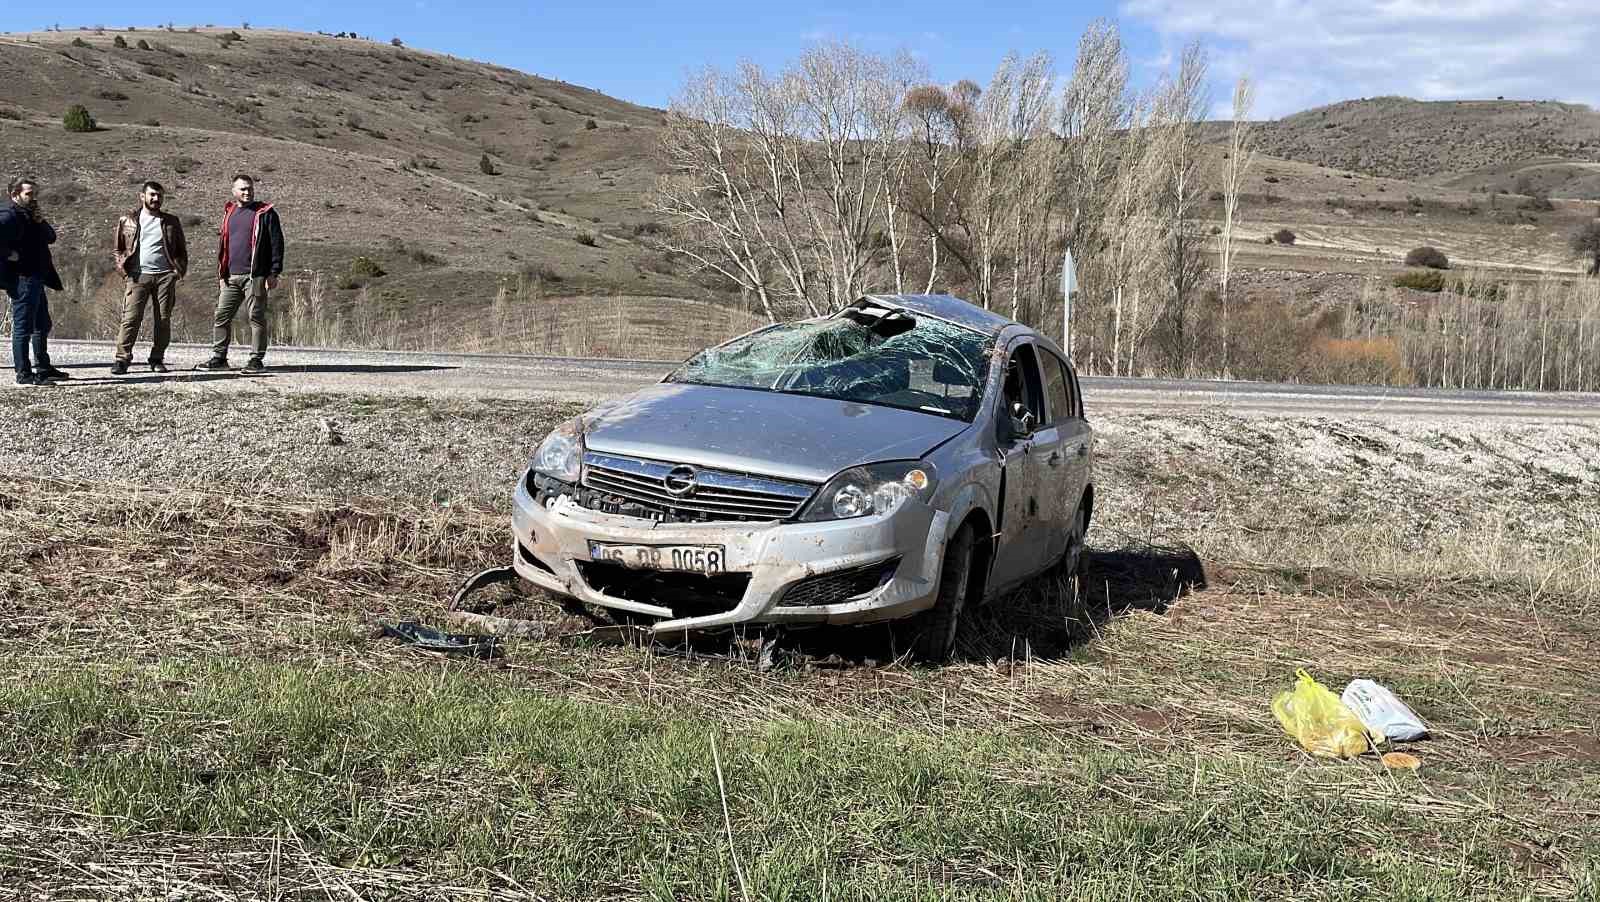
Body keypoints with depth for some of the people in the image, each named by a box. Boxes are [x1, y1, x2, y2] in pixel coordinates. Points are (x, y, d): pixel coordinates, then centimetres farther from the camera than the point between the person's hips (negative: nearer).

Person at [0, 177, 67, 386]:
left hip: (35, 279, 11)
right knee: (23, 326, -6)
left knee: (42, 325, 19)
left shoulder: (30, 215, 17)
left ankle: (43, 368, 29)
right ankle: (23, 374, -3)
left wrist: (41, 223, 0)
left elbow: (50, 238, 16)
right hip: (21, 279, -11)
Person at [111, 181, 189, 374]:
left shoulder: (171, 222, 14)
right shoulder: (127, 221, 10)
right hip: (138, 276, -2)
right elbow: (116, 249, 14)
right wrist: (123, 269, 0)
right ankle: (122, 359, -9)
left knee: (163, 320, 1)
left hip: (165, 275, 2)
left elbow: (181, 250, 18)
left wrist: (180, 269, 3)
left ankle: (157, 360, 10)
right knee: (131, 318, -10)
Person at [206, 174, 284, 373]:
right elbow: (222, 245, 22)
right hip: (231, 276, 6)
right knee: (222, 316, 5)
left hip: (255, 276, -6)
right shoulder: (229, 213, 17)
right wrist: (221, 274, 15)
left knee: (256, 317, -1)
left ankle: (257, 360, 4)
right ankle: (219, 357, 12)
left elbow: (276, 243, -4)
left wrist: (274, 273, -10)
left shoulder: (265, 213, -1)